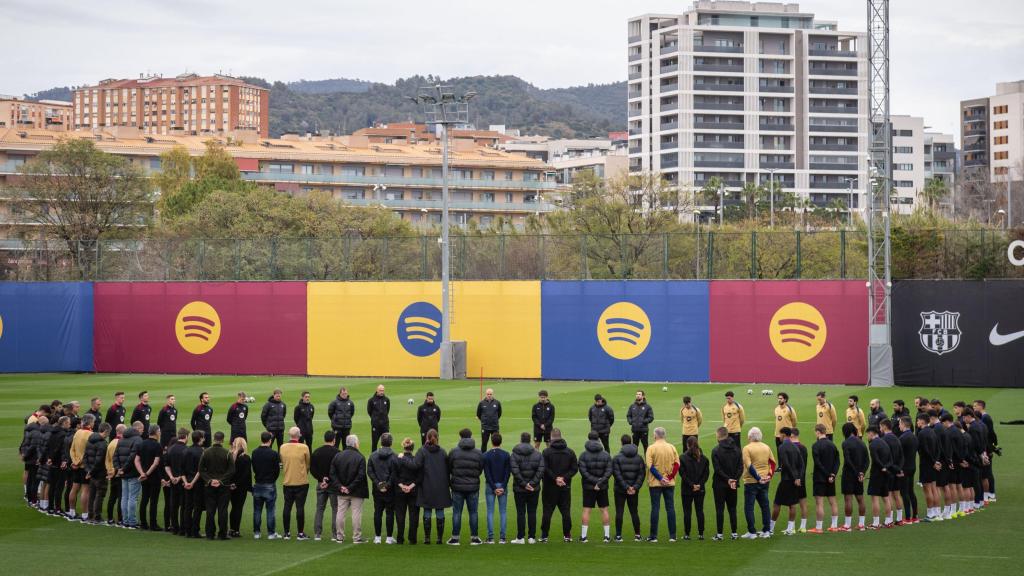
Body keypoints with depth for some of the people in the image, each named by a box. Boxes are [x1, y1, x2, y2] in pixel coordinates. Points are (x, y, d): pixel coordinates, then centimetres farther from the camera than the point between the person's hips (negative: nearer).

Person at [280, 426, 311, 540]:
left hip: (287, 482, 3)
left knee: (287, 507, 9)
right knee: (300, 507, 0)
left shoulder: (282, 448, -4)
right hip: (302, 482, -3)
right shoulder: (304, 448, -12)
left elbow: (282, 463, 8)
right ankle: (300, 533, 2)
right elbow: (308, 464, 0)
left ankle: (287, 533, 12)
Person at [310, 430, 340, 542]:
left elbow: (312, 469, 3)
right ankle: (335, 534, 0)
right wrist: (328, 480, -12)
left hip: (321, 484, 4)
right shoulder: (336, 453, -11)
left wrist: (321, 478, -4)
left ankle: (317, 534, 7)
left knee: (319, 509, 10)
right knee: (335, 509, 3)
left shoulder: (316, 452, 5)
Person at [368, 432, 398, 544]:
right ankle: (389, 537, 4)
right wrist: (388, 485, -9)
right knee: (390, 513, 4)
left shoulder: (373, 456, 2)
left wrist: (377, 483, -4)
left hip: (377, 489, 3)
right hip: (390, 491, -3)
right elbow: (394, 474, -14)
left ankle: (377, 537, 10)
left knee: (378, 512, 9)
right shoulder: (394, 457, -9)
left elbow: (369, 471, -2)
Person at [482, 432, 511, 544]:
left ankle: (490, 538, -1)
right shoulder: (506, 455, 0)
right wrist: (502, 487, -5)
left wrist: (493, 487, -5)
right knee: (503, 512, 4)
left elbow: (487, 473, -7)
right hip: (503, 485, 1)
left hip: (490, 486, -1)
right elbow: (508, 472, -4)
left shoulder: (486, 455, -3)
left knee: (490, 512, 2)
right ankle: (502, 538, 0)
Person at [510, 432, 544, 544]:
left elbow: (515, 471, -16)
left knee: (521, 513, 2)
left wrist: (523, 483, -11)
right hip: (534, 489, 2)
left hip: (519, 489, -2)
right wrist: (532, 483, -11)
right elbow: (541, 470, -9)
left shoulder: (515, 454, -6)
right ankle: (532, 537, 8)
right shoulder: (537, 454, 1)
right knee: (532, 512, 8)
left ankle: (520, 537, 3)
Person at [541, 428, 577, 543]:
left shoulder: (546, 452, -7)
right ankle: (567, 535, 9)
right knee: (566, 511, 8)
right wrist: (564, 477, -7)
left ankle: (544, 535, 2)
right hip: (566, 487, 2)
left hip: (550, 487, -2)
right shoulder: (570, 452, 3)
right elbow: (575, 468, -1)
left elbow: (544, 469, -14)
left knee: (547, 511, 3)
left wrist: (554, 478, -10)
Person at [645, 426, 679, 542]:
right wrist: (670, 477, -5)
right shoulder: (671, 447, 2)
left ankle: (653, 536, 3)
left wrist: (660, 478, -11)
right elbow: (677, 464, -3)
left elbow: (650, 466, -13)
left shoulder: (651, 448, -7)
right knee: (670, 508, 6)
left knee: (655, 508, 2)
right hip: (670, 483, 3)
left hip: (655, 483, -3)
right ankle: (672, 536, 5)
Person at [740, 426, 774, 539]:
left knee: (749, 507, 1)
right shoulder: (766, 447, 6)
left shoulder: (747, 448, -12)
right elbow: (772, 462, 9)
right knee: (765, 505, 13)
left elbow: (749, 466, -18)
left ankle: (752, 532, -2)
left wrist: (758, 478, -15)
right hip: (764, 482, 6)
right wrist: (769, 475, 5)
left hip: (751, 481, -6)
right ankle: (766, 531, 15)